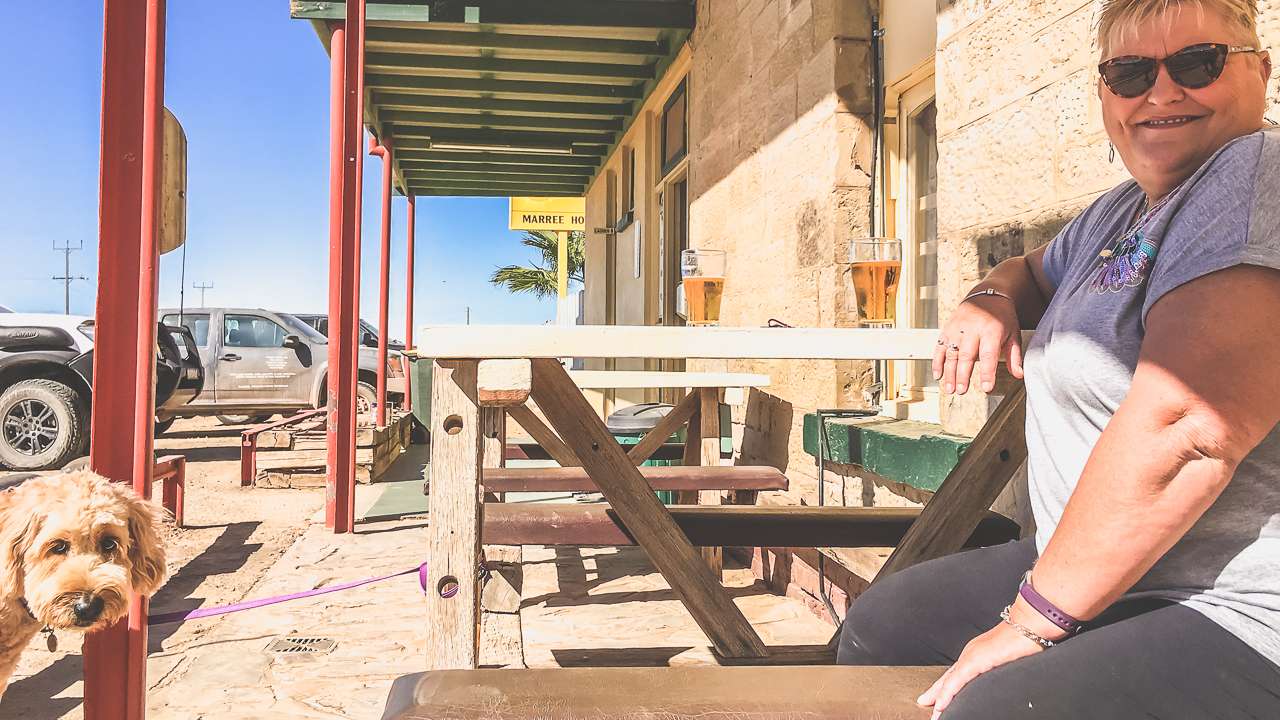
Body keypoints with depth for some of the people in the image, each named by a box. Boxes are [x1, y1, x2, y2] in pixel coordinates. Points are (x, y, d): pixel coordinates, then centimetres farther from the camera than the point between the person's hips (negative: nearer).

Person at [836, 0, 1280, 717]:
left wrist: (1032, 620, -21)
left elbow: (1183, 428, -28)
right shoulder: (1120, 213, 12)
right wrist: (993, 298, 5)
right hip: (1095, 567, 9)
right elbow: (1034, 272, 32)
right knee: (880, 623, 12)